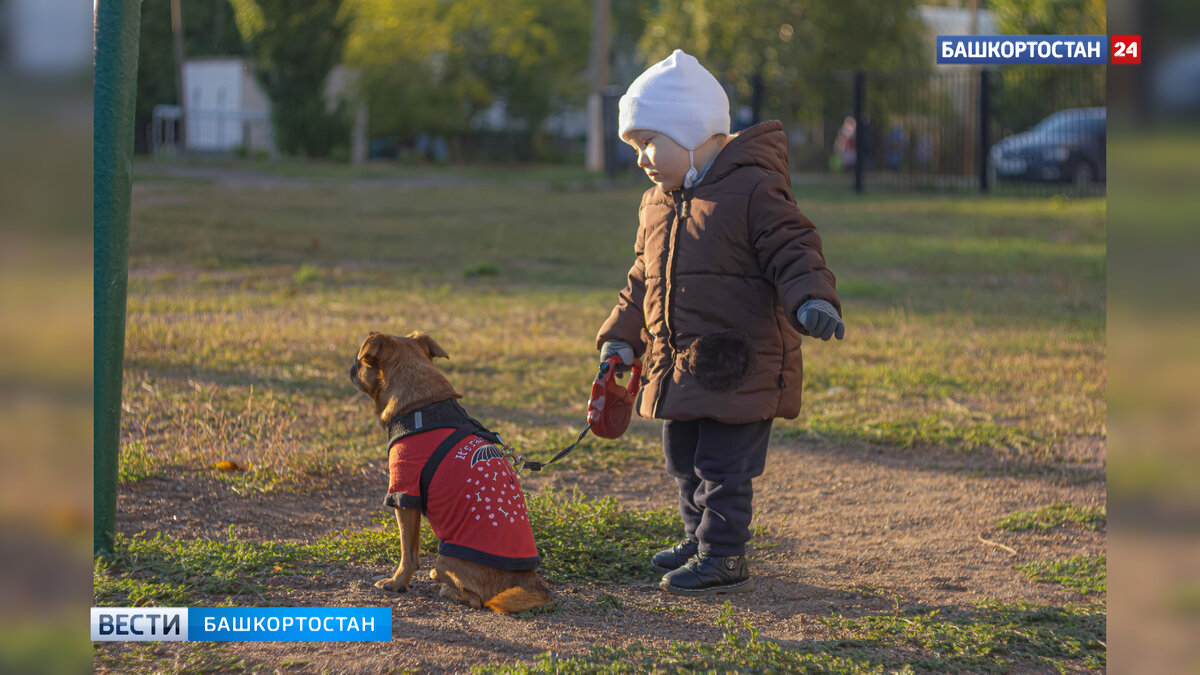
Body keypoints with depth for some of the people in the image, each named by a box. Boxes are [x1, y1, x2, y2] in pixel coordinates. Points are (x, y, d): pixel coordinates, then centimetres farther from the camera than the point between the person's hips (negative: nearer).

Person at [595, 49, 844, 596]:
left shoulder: (752, 189, -13)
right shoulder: (657, 204, 13)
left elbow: (792, 252, -16)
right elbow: (643, 280, 22)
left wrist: (811, 302, -32)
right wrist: (620, 339, 19)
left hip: (739, 365, -8)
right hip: (677, 364, 8)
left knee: (722, 466, -4)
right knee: (683, 461, 18)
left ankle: (723, 557, 5)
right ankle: (701, 538, 34)